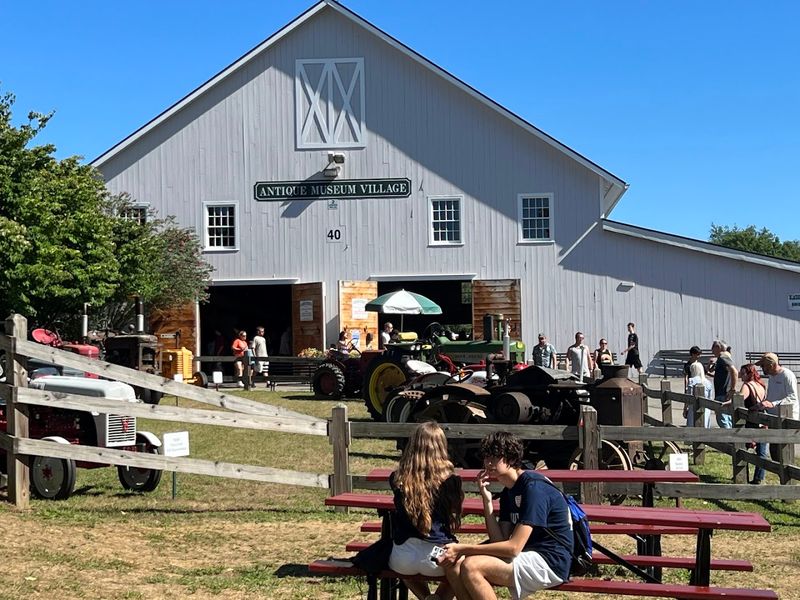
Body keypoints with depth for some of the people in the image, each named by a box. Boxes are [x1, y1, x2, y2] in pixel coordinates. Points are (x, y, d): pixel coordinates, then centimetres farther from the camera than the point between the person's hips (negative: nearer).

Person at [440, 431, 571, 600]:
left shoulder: (534, 487, -16)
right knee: (454, 564, -7)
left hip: (549, 562, -9)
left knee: (471, 566, -24)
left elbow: (513, 547, -21)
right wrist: (487, 499, -2)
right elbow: (500, 541, 4)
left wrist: (462, 549, -17)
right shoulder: (508, 492, 13)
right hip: (528, 557, 9)